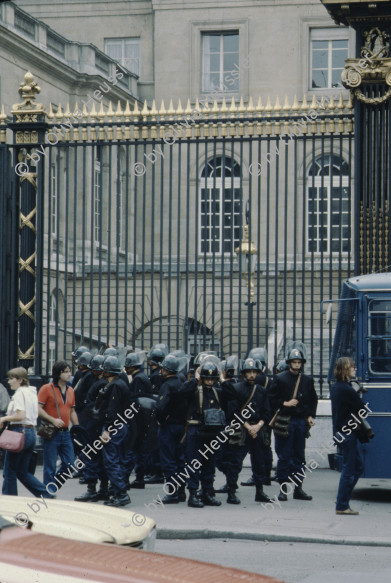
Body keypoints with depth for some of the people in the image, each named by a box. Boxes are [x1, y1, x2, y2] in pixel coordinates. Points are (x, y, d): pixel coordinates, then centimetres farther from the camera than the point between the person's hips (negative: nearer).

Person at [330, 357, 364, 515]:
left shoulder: (335, 387, 12)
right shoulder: (347, 390, -18)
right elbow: (361, 410, -11)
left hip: (340, 430, 10)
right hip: (348, 433, -10)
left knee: (358, 467, 16)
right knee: (349, 469, -3)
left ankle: (342, 503, 17)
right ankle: (342, 506, 1)